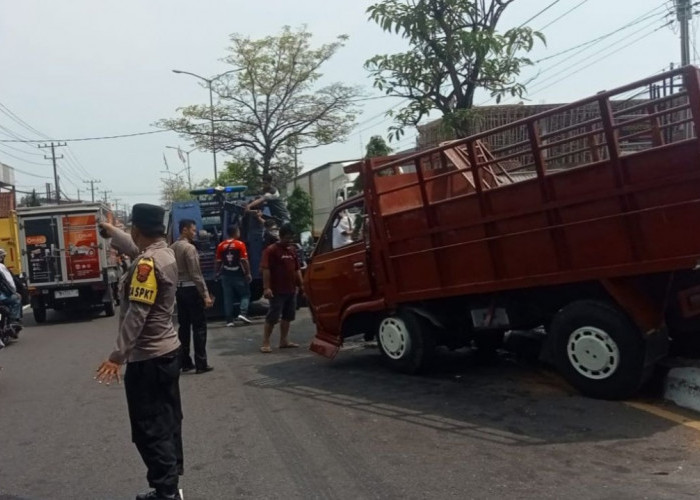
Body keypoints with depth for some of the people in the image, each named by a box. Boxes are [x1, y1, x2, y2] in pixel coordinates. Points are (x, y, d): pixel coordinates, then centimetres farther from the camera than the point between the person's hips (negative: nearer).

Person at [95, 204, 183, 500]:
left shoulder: (147, 263, -20)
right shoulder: (164, 254, 8)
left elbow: (137, 314, -26)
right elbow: (134, 249, 30)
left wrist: (118, 355, -25)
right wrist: (110, 231, 45)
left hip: (147, 357, -10)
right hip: (167, 350, 10)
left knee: (149, 428, -4)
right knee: (168, 421, 15)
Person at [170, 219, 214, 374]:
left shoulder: (172, 248, 10)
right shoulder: (189, 248, -15)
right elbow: (196, 274, -20)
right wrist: (205, 294, -19)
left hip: (179, 289, 8)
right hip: (191, 289, -8)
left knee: (184, 326, 12)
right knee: (199, 326, -2)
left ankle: (185, 362, 15)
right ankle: (201, 364, -1)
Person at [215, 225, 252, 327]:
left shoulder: (221, 245, 2)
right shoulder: (240, 244, -10)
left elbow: (218, 261, 5)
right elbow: (244, 261, -13)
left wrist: (218, 272, 17)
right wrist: (248, 273, -7)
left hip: (226, 274, 4)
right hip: (238, 274, -3)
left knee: (228, 297, 7)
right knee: (245, 294, 11)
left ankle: (229, 320, 6)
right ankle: (243, 313, -7)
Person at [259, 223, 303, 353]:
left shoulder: (293, 250, 13)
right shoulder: (271, 250, -11)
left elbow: (297, 269, 19)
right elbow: (265, 269, -17)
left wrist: (301, 284, 12)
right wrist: (266, 288, -23)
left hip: (291, 290, 7)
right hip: (277, 291, -7)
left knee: (288, 316, 12)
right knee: (272, 317, -6)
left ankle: (284, 340, 21)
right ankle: (265, 343, 0)